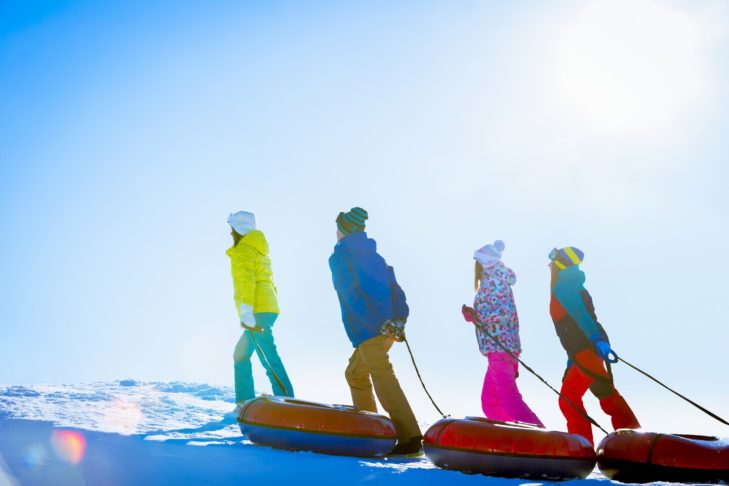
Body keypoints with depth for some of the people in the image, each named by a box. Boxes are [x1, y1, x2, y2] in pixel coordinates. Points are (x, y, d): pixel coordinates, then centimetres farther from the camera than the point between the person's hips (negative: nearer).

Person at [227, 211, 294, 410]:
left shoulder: (243, 249, -2)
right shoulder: (259, 251, 26)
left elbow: (247, 280, -16)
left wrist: (246, 312, -23)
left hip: (257, 311, -10)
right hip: (268, 308, 10)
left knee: (268, 357, -15)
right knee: (241, 355, 14)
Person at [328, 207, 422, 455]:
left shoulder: (340, 255, 2)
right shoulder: (374, 255, 24)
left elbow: (352, 293, -11)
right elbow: (394, 288, 14)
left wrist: (376, 323, -18)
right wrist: (399, 318, 6)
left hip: (369, 328, -8)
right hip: (388, 326, 8)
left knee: (382, 376, -14)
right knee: (355, 373, 21)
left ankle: (410, 437, -23)